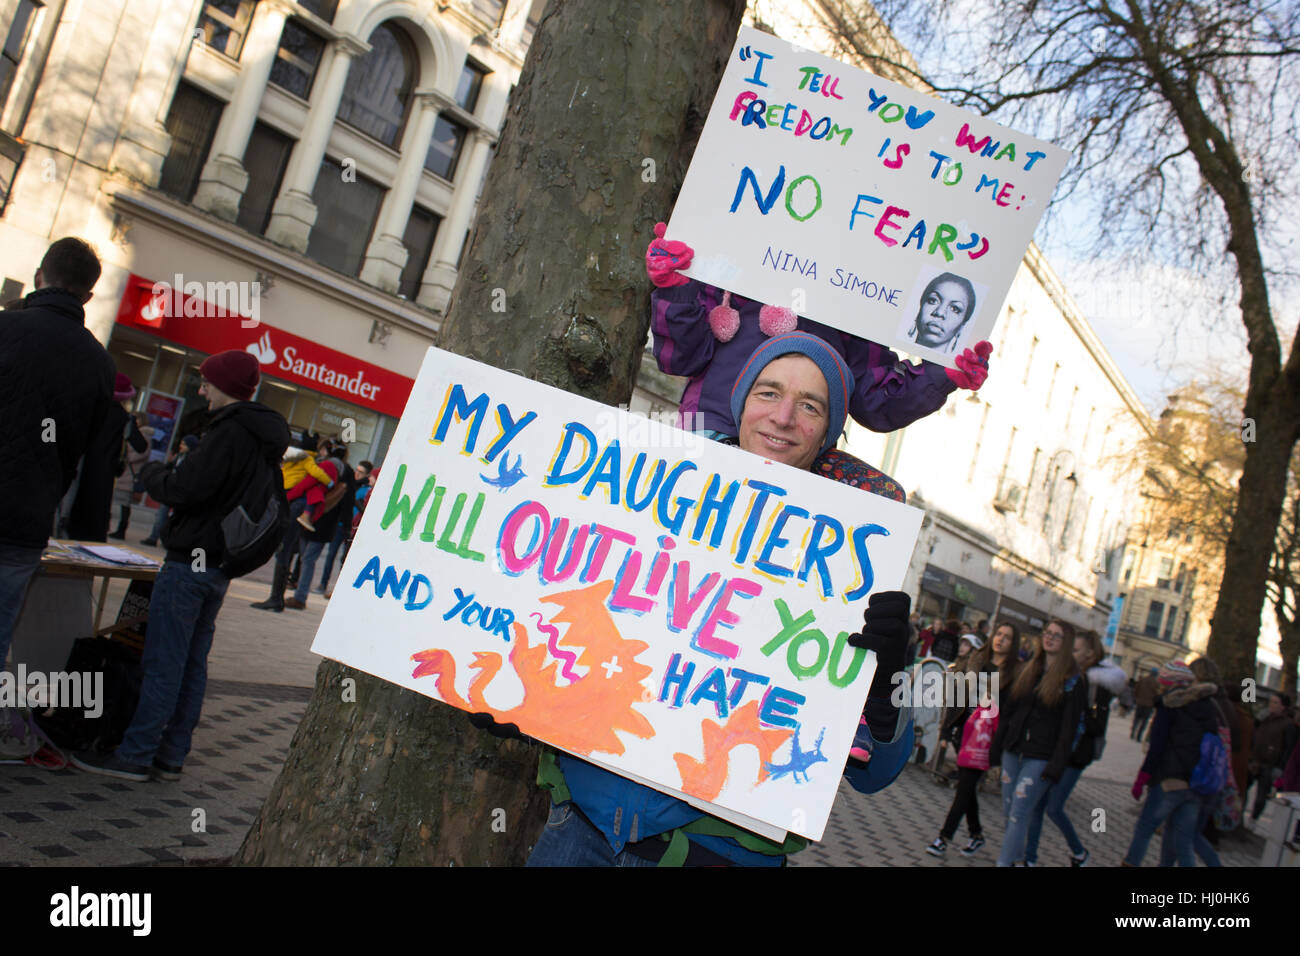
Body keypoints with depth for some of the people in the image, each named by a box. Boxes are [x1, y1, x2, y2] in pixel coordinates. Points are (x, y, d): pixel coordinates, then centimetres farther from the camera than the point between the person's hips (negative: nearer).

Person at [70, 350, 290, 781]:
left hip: (191, 561, -9)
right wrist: (173, 470, 12)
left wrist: (153, 470, 0)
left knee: (163, 661, -4)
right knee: (192, 662, 12)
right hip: (220, 565, 9)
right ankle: (171, 755, 18)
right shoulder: (263, 436, 13)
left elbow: (182, 490, -19)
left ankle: (135, 754, 2)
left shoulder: (231, 432, -17)